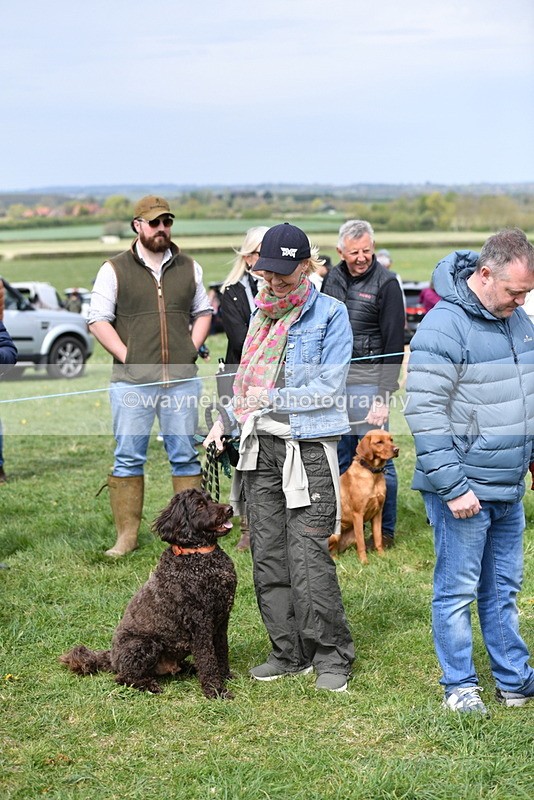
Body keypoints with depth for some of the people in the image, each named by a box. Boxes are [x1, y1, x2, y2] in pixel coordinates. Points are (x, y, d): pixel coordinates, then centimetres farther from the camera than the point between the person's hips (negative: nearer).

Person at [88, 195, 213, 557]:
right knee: (128, 457, 1)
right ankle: (127, 535, 7)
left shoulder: (189, 268, 12)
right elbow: (99, 318, 1)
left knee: (185, 455, 6)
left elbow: (203, 311, 20)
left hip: (181, 378, 2)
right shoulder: (115, 270, 2)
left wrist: (192, 348, 5)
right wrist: (125, 355, -8)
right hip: (132, 379, -2)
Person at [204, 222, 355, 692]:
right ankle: (290, 653, 18)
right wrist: (226, 421, 10)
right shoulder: (262, 313, 15)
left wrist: (272, 399, -18)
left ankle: (332, 657, 4)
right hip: (262, 446, 7)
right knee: (267, 556, 8)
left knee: (308, 557, -9)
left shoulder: (330, 313, -5)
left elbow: (329, 387, -11)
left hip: (309, 449, -7)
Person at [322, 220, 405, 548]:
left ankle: (386, 530, 8)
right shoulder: (333, 278, 10)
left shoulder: (386, 283, -8)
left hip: (367, 381, -6)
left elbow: (395, 345, -10)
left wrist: (384, 396, -15)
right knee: (340, 457, 12)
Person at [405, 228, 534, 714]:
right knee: (458, 590, 4)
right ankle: (459, 686, 17)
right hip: (463, 491, -7)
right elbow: (425, 414, -21)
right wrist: (453, 487, -22)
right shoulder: (444, 328, -18)